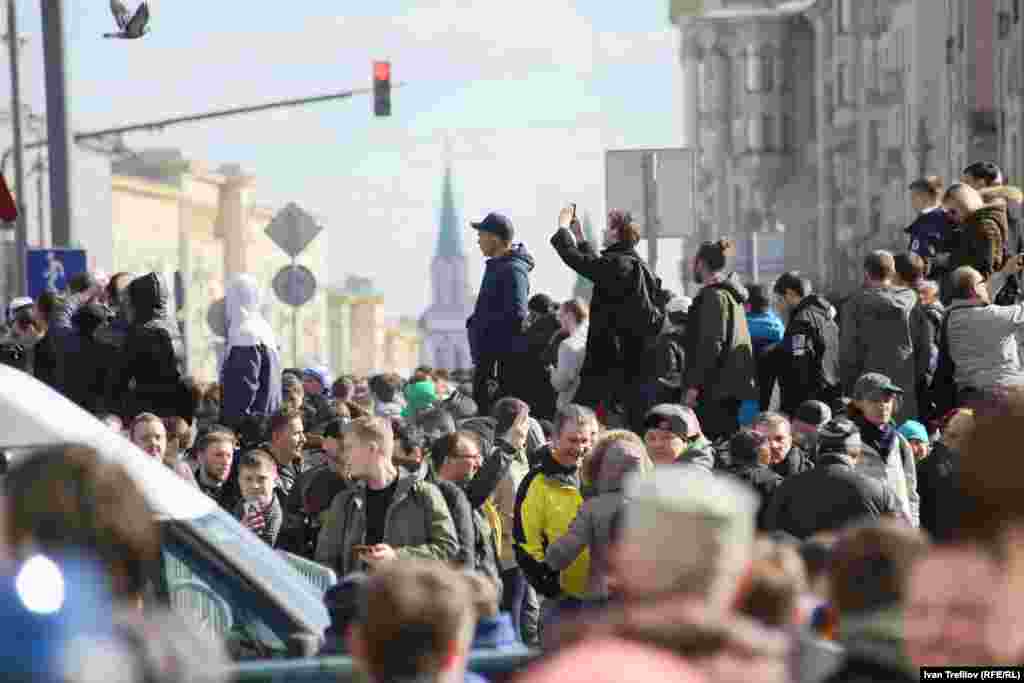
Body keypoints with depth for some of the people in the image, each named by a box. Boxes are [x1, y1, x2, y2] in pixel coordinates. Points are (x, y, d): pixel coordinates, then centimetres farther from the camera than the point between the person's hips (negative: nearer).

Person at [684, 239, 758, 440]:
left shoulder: (714, 296, -12)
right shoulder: (733, 295, 19)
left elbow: (711, 344, -19)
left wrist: (693, 386, -19)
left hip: (715, 388, -10)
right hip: (733, 385, 10)